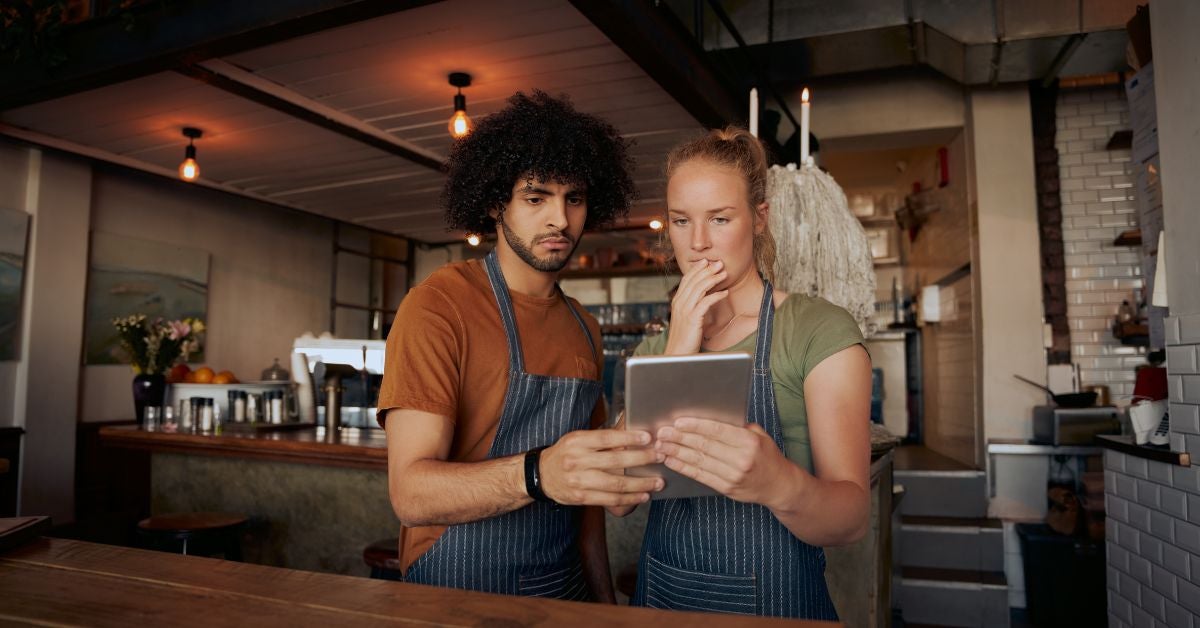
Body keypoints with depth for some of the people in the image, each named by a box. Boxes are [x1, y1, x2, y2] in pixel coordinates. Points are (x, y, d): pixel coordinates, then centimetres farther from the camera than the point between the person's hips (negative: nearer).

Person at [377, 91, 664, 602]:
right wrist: (538, 474, -39)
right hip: (459, 587, -5)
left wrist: (604, 598, 5)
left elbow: (585, 491, 10)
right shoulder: (440, 305, -16)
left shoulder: (585, 329, 3)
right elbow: (410, 492, -24)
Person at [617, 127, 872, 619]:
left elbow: (851, 519, -19)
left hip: (776, 602, -4)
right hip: (660, 596, 4)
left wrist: (780, 485, -40)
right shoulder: (654, 349, 2)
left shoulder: (821, 330, -12)